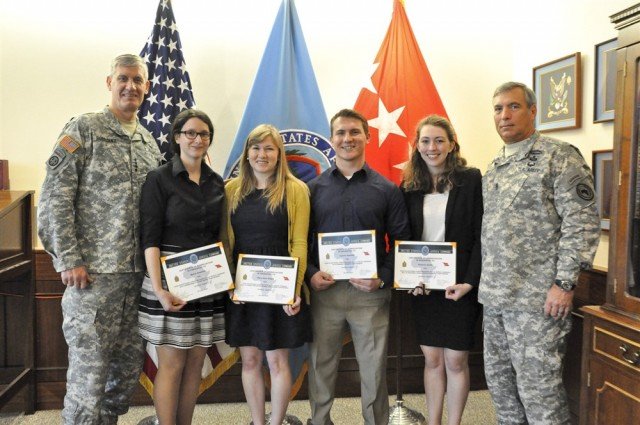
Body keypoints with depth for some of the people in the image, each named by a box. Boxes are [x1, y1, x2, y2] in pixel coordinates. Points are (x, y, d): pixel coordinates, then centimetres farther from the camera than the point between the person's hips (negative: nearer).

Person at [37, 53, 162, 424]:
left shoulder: (150, 143, 14)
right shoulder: (83, 129, -3)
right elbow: (55, 198, -8)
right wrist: (68, 261, -13)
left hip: (139, 271, 6)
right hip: (94, 272, -6)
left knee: (129, 366, 13)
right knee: (89, 369, -1)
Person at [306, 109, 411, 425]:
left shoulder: (387, 190, 3)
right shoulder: (314, 189, 6)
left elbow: (401, 243, 1)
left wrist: (383, 279, -11)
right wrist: (309, 274, -10)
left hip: (370, 294, -1)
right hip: (323, 290, 1)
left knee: (374, 369, 9)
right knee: (321, 367, 12)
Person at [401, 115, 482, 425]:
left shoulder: (471, 180, -5)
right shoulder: (409, 186, 5)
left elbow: (481, 236, -8)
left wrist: (469, 281, -16)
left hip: (459, 285, -3)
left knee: (455, 361, 6)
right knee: (432, 359, 12)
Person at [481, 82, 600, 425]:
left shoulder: (559, 157, -8)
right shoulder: (495, 167, 15)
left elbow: (582, 223, -14)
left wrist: (565, 283, -17)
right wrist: (486, 281, 14)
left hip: (536, 298, -8)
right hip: (494, 295, 8)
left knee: (538, 386, -1)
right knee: (499, 380, 16)